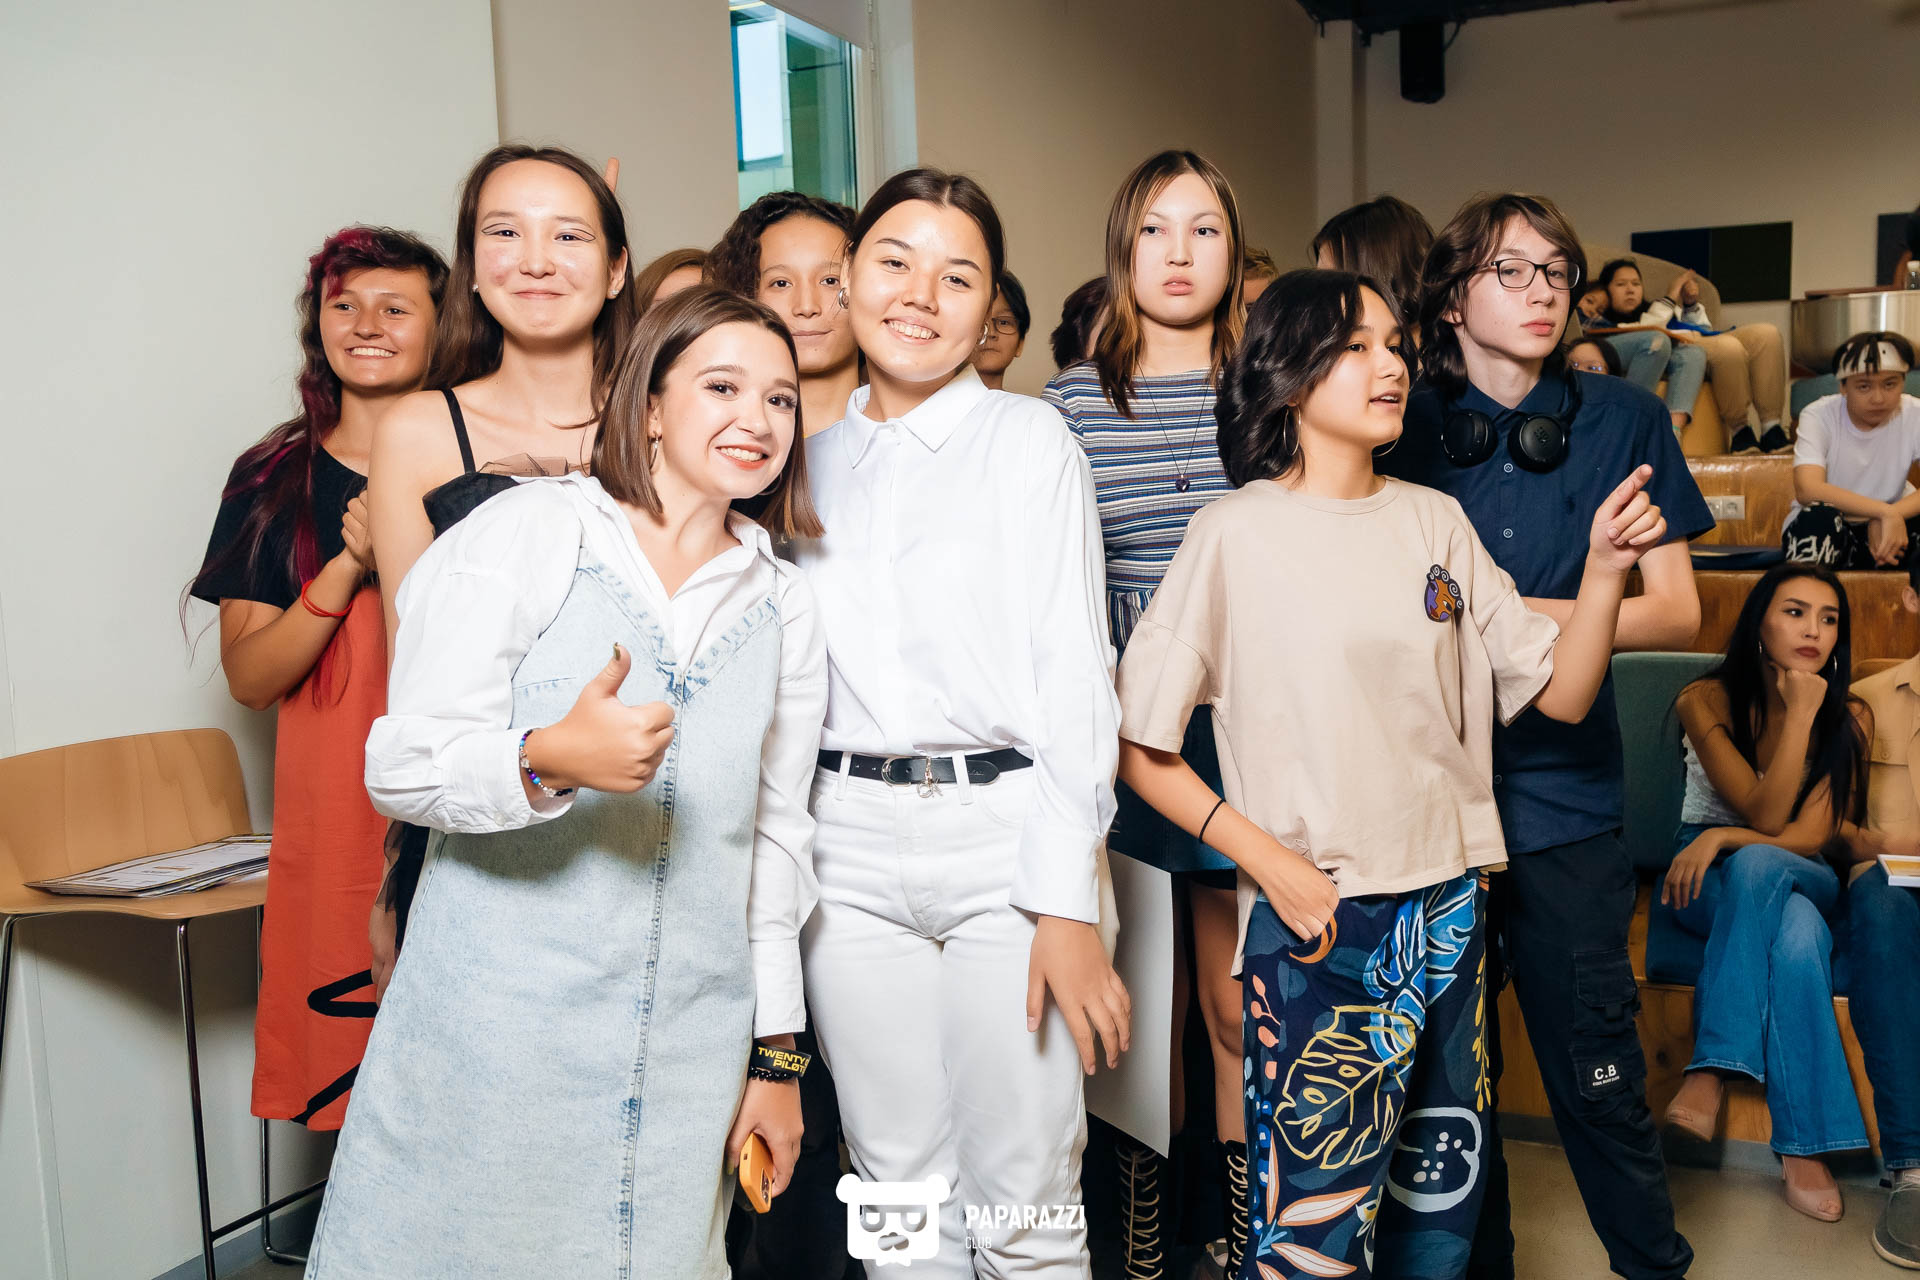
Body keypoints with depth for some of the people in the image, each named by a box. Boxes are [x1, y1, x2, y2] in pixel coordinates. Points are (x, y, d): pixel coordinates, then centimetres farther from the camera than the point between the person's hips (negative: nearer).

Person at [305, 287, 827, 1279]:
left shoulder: (785, 609, 9)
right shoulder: (527, 534, -4)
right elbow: (399, 767, -7)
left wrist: (776, 1054, 12)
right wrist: (550, 759, -27)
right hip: (499, 1025, -3)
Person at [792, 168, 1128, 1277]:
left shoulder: (1028, 438, 1)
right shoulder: (815, 455, 13)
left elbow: (1073, 670, -5)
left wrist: (1068, 902, -12)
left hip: (1003, 827, -3)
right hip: (851, 846, 4)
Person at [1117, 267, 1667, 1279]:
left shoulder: (1435, 521, 9)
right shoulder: (1238, 531, -6)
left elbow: (1560, 693, 8)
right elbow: (1136, 745, -7)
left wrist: (1605, 568, -7)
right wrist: (1270, 862, -14)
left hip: (1450, 909, 5)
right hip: (1315, 923, -5)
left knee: (1443, 1199, 16)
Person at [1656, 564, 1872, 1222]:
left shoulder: (1849, 717, 1)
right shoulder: (1707, 699, -5)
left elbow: (1811, 835, -7)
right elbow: (1766, 814, -13)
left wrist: (1724, 838, -22)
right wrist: (1799, 716, -17)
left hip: (1806, 880, 1)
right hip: (1704, 878, -1)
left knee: (1757, 864, -38)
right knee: (1796, 931, -37)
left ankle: (1710, 1073, -38)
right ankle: (1804, 1144, -35)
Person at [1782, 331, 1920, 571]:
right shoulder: (1819, 416, -13)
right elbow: (1807, 490, -31)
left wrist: (1892, 516, -37)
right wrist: (1885, 512, -36)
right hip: (1822, 534, -3)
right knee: (1819, 516, -37)